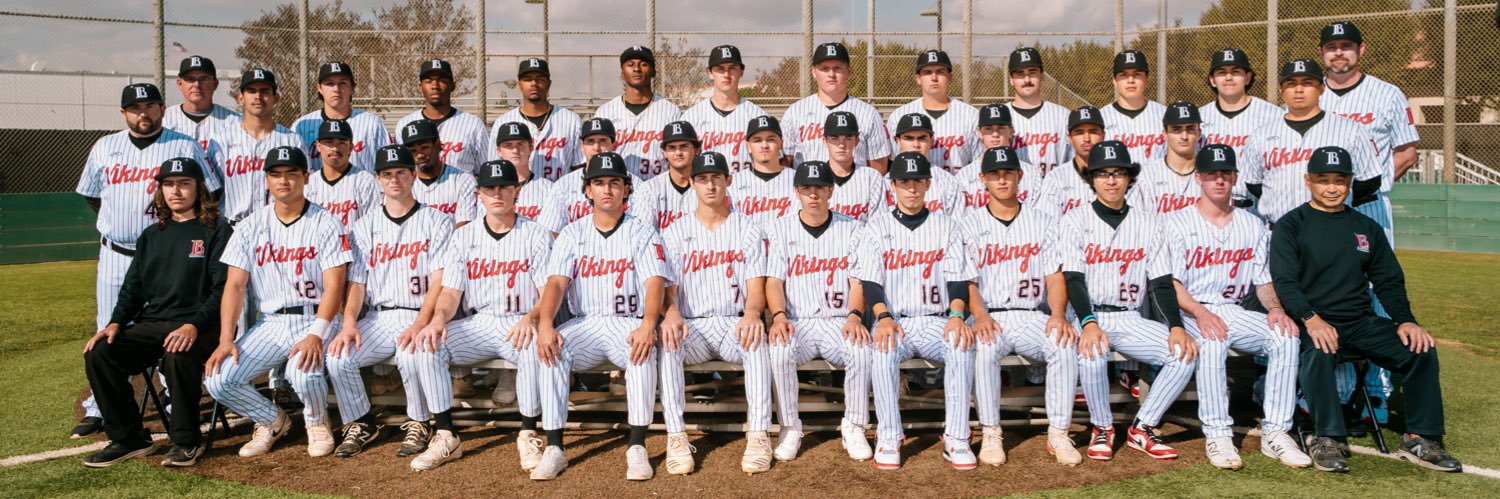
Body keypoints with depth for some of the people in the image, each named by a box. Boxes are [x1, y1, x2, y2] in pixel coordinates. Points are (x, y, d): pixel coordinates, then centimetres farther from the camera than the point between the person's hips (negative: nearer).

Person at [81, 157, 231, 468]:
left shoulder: (216, 230, 0)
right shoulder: (151, 236, 20)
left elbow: (223, 289, -9)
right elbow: (133, 288, 18)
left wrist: (193, 325, -23)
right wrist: (116, 323, 0)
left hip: (200, 325, -6)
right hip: (151, 324, 6)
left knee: (178, 356, -37)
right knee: (99, 354, -16)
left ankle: (186, 441, -16)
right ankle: (128, 438, -3)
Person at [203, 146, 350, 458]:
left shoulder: (325, 224, -3)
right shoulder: (251, 226, 8)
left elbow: (334, 285, -11)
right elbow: (234, 285, 2)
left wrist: (316, 334, -26)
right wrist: (226, 339, -10)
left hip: (315, 319, -4)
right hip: (270, 323, 4)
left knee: (303, 372, -34)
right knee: (218, 380, -14)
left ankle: (317, 422, 3)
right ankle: (272, 421, 15)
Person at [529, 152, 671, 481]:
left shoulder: (643, 233, 3)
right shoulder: (571, 235, 9)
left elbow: (655, 283, -12)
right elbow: (556, 282, -5)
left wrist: (648, 324, -33)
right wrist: (545, 324, -26)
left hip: (629, 324, -2)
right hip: (584, 325, 2)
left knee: (644, 350, -35)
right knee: (549, 347, -28)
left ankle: (637, 448, -28)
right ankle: (554, 449, -22)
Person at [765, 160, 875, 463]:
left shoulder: (850, 228, 9)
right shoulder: (779, 230, 8)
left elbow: (859, 280, 2)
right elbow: (774, 280, 1)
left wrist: (854, 315, -18)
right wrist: (779, 316, -19)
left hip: (839, 322, 0)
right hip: (795, 324, 0)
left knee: (861, 350, -31)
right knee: (779, 350, -32)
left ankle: (854, 428, -12)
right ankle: (790, 430, -14)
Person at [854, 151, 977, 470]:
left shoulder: (947, 228, 12)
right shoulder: (876, 228, 9)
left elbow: (958, 279, 2)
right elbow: (870, 281, -2)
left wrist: (956, 316, -19)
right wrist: (883, 318, -22)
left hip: (937, 321, 1)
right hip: (894, 321, -1)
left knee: (962, 345, -32)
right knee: (883, 348, -35)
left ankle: (956, 439, -26)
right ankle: (888, 439, -25)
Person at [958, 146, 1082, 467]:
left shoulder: (1041, 222, 13)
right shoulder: (969, 224, 8)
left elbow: (1055, 276, 6)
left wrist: (1058, 314, -14)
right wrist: (979, 315, -21)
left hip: (1031, 317, 2)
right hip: (988, 317, -2)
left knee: (1066, 344, -28)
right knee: (984, 348, -35)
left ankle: (1058, 434, -19)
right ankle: (990, 435, -22)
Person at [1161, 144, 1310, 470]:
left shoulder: (1254, 226, 15)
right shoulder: (1177, 224, 1)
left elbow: (1263, 280, 14)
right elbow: (1170, 282, -9)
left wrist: (1274, 307, -9)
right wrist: (1200, 312, -27)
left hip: (1234, 311, 4)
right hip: (1190, 313, -4)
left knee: (1286, 336, -24)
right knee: (1212, 340, -37)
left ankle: (1275, 433, -21)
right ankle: (1217, 435, -29)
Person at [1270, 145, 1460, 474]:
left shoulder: (1367, 228, 18)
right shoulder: (1291, 225, 3)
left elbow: (1389, 281, 15)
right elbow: (1284, 281, -9)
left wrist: (1405, 320, -4)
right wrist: (1311, 319, -26)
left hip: (1361, 322, 5)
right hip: (1312, 323, -5)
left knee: (1422, 349, -17)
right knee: (1318, 354, -36)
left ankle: (1420, 439, -8)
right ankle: (1328, 440, -24)